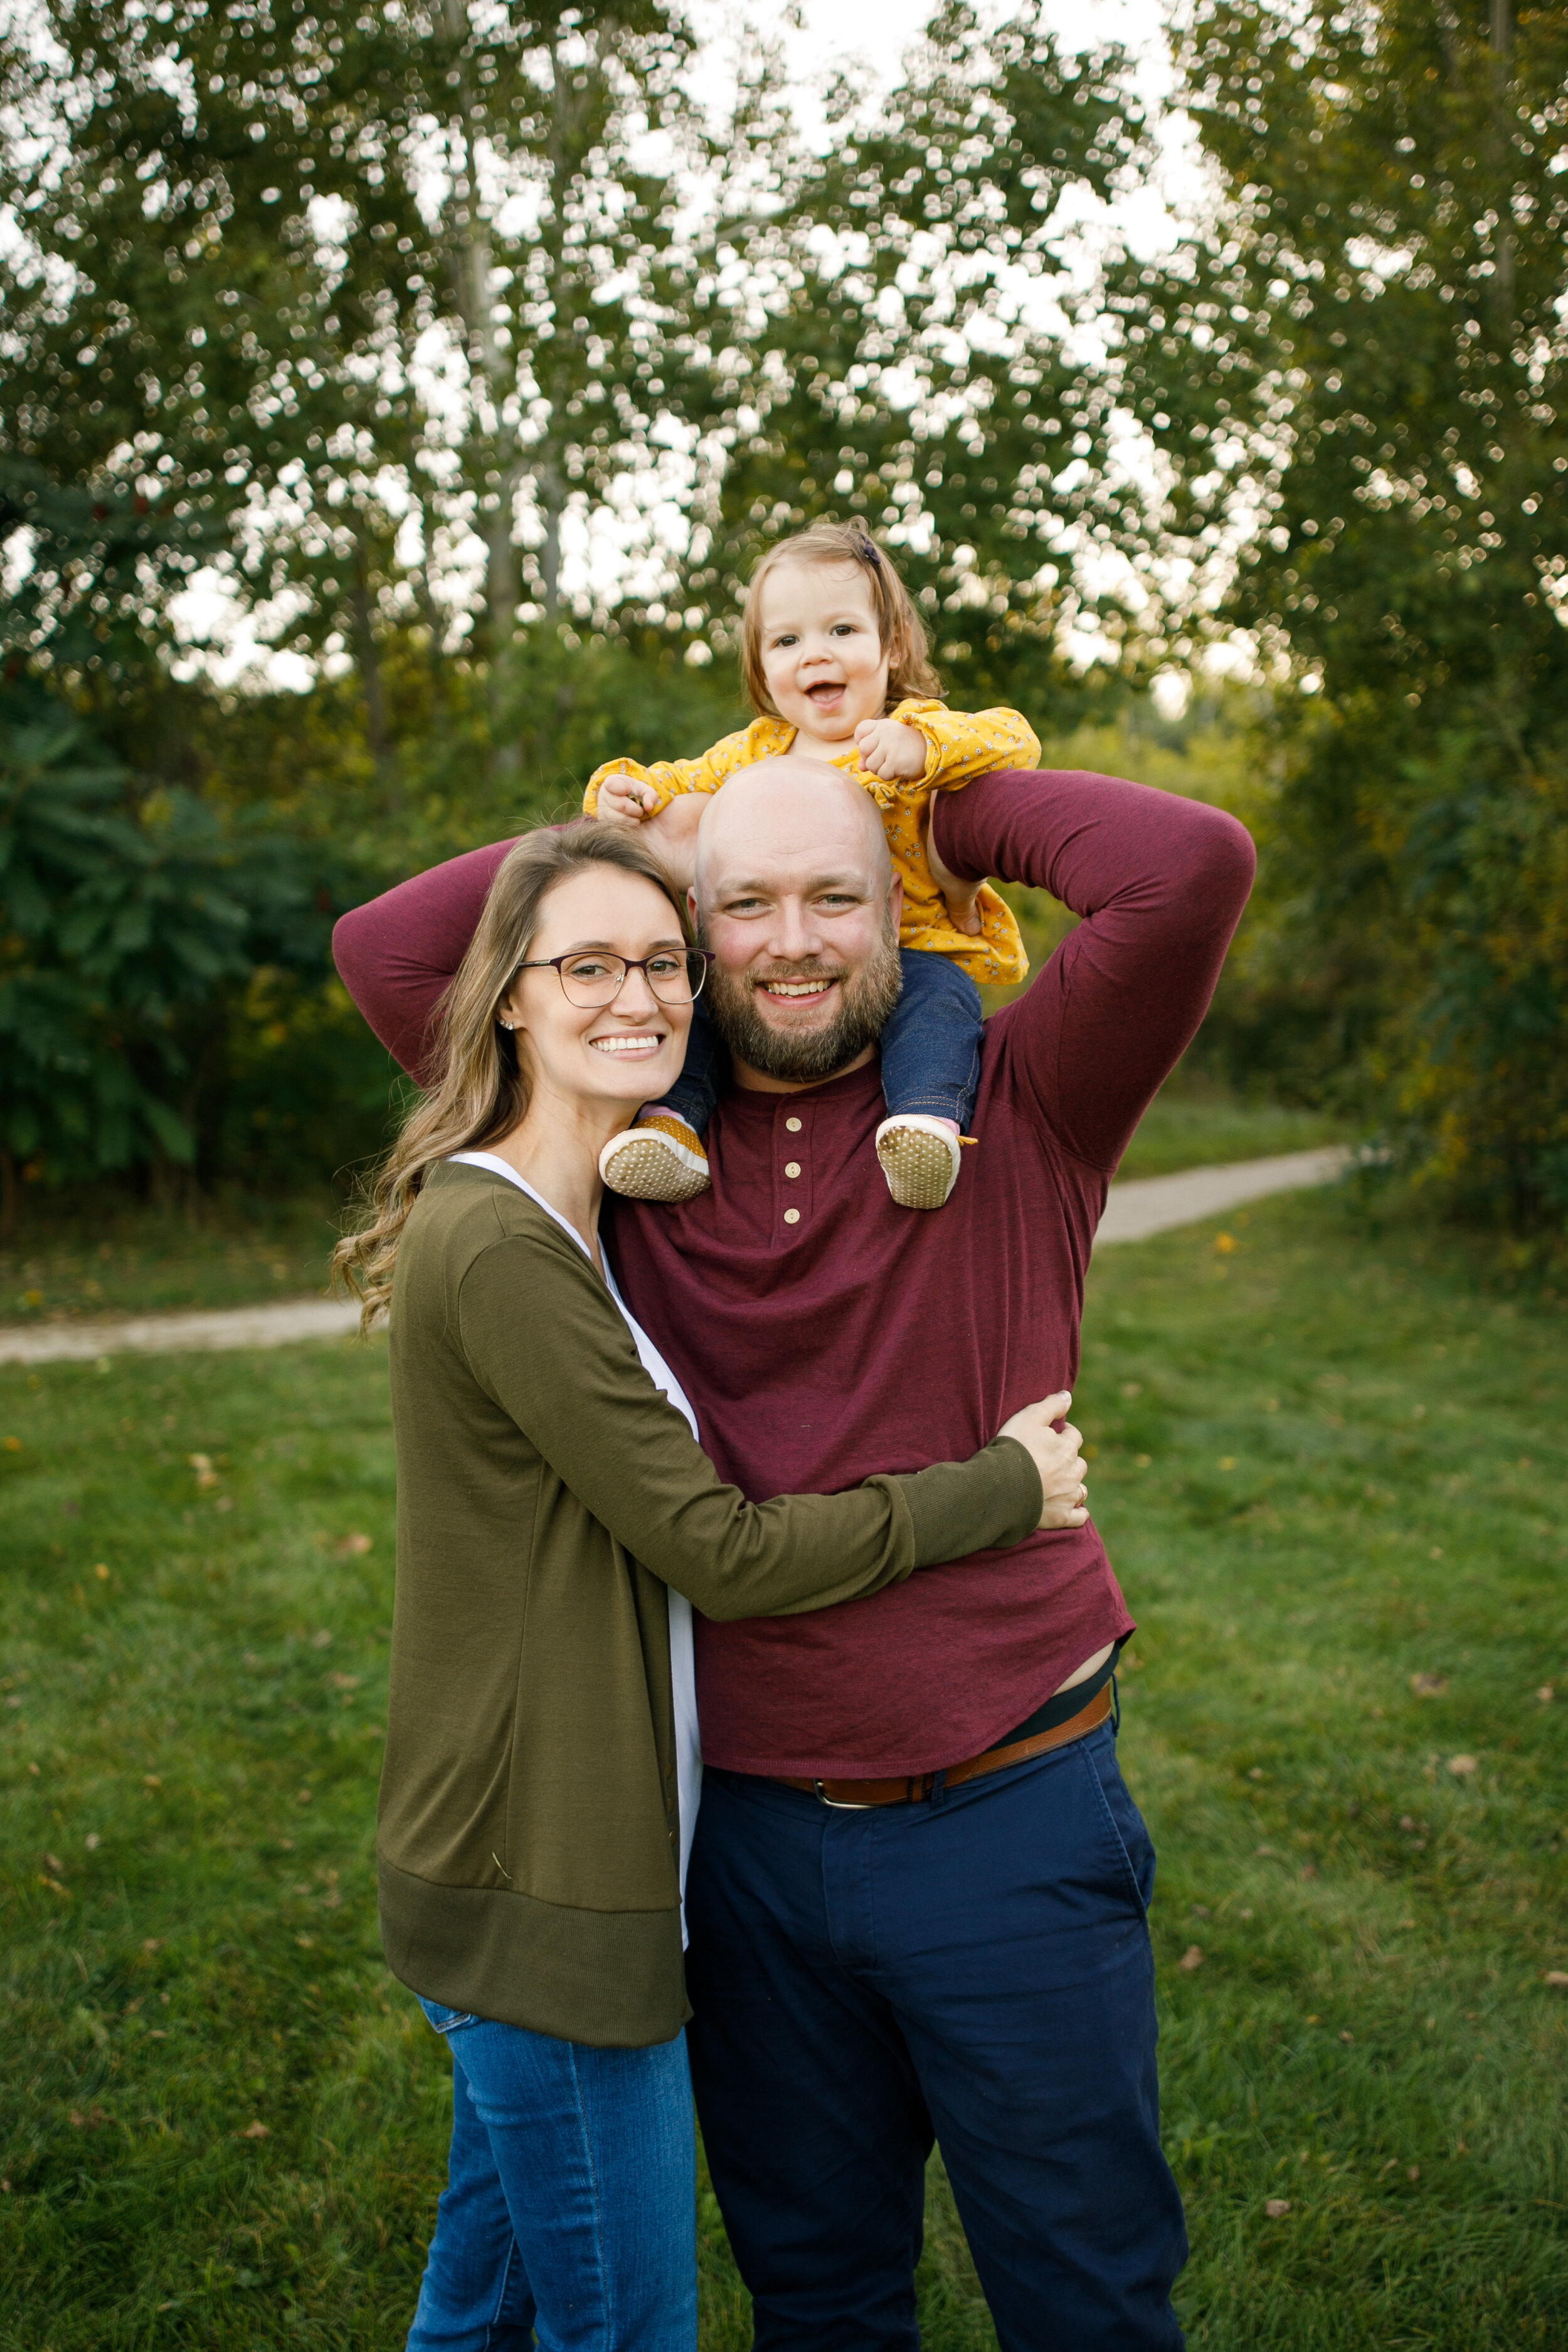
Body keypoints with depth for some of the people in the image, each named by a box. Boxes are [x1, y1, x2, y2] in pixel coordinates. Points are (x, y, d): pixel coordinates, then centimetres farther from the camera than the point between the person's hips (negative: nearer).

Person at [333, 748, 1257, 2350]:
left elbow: (1192, 868, -20)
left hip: (1008, 1823, -2)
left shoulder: (1012, 1109, -6)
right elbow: (386, 950, 4)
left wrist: (951, 806, -6)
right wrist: (637, 841, 2)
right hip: (745, 1827, 3)